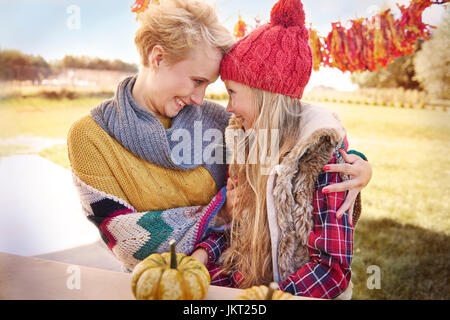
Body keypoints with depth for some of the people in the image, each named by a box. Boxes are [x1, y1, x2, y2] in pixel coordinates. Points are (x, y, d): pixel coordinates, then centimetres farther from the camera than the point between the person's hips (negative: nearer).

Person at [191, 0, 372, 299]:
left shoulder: (322, 154, -17)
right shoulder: (248, 142, 3)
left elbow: (333, 268, -18)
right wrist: (203, 252, -7)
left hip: (295, 292, -4)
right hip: (239, 280, 4)